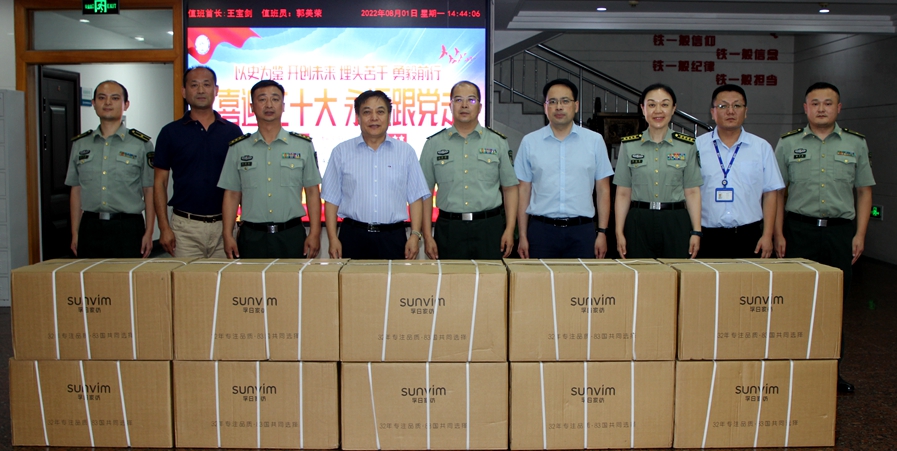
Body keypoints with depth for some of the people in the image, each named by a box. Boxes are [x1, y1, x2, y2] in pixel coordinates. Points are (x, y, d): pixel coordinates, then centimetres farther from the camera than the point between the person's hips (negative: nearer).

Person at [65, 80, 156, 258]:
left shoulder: (141, 144, 2)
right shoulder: (80, 144, 12)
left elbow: (149, 191, 1)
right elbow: (76, 191, 14)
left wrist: (149, 233, -5)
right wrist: (75, 233, 9)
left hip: (128, 227, -3)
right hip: (90, 226, 3)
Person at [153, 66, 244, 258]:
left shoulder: (232, 131, 6)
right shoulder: (171, 132, 4)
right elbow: (160, 182, 4)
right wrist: (164, 227, -5)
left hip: (224, 225, 1)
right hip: (185, 226, -1)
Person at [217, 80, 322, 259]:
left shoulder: (303, 146, 4)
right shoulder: (238, 148, 7)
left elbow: (312, 192, 3)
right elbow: (232, 195, 8)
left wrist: (314, 233, -3)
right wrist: (227, 235, 1)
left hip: (292, 236, -1)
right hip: (251, 237, 1)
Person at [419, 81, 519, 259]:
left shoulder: (498, 142, 8)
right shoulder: (434, 144, 7)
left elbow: (510, 188, 7)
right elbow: (425, 192, 5)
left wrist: (510, 229, -2)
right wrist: (427, 235, -1)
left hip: (490, 227, 0)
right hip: (448, 229, 0)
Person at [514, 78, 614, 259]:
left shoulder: (595, 141, 5)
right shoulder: (529, 142, 5)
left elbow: (603, 190, 6)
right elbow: (524, 191, 5)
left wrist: (602, 232, 0)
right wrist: (522, 236, 1)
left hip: (582, 230, 0)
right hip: (541, 229, 0)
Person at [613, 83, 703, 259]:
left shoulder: (687, 146, 5)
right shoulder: (629, 146, 5)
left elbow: (692, 192, 4)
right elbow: (623, 194, 4)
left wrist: (696, 231, -3)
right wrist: (619, 233, -1)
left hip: (676, 224, 0)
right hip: (639, 224, 0)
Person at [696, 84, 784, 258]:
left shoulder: (762, 147, 8)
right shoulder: (698, 146, 4)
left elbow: (770, 193, 7)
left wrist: (767, 235, 0)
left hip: (749, 236, 1)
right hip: (708, 237, -1)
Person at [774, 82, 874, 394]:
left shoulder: (855, 143, 8)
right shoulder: (788, 143, 5)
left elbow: (864, 191, 10)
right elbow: (777, 192, 6)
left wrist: (860, 234, 2)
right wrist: (779, 234, -1)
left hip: (840, 230, 1)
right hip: (799, 228, -1)